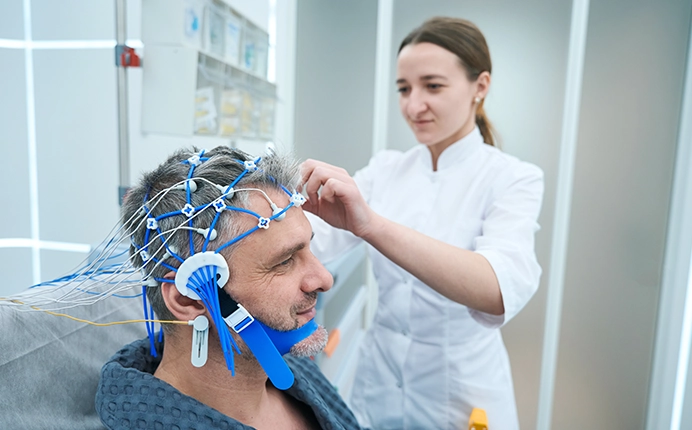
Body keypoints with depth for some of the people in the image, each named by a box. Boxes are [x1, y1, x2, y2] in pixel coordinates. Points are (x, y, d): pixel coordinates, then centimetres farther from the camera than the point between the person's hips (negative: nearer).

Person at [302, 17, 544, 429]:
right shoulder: (385, 169, -2)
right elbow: (316, 241, -13)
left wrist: (372, 224, -45)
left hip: (461, 391, -3)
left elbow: (502, 290, -33)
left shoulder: (514, 178, -14)